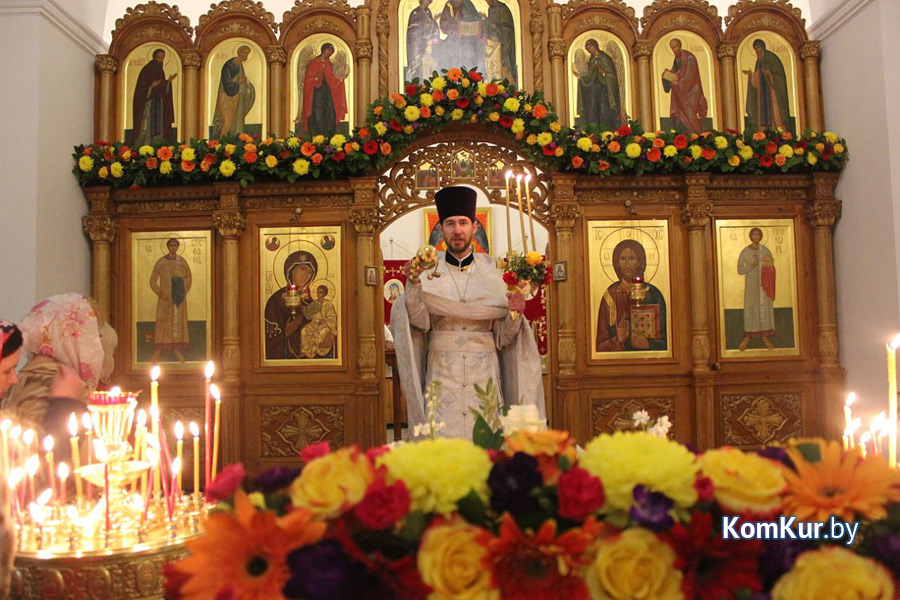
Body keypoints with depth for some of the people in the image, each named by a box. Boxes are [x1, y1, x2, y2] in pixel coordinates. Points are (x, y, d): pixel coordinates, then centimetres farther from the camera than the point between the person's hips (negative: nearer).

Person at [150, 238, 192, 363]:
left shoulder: (182, 261, 5)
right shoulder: (161, 262, -1)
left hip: (179, 297, 2)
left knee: (178, 321, 4)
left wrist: (185, 291, 2)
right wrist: (159, 293, -10)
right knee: (162, 321, -4)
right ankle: (157, 351, -1)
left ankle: (177, 349, 12)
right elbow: (153, 280, 2)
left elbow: (188, 277, 14)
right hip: (165, 296, -2)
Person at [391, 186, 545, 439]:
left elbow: (504, 337, 6)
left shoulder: (491, 271, 7)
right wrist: (413, 284, -21)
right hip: (442, 372, -1)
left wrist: (514, 315, -13)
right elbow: (420, 322, -8)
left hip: (485, 373, 1)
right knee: (442, 436, -4)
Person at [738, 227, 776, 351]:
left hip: (764, 284, 2)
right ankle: (747, 337, 0)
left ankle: (765, 336, 6)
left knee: (765, 307, 0)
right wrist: (751, 266, -18)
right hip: (751, 284, -2)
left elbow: (771, 269, 8)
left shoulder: (765, 251, 7)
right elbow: (740, 270, -3)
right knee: (750, 307, -4)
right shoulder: (745, 252, 0)